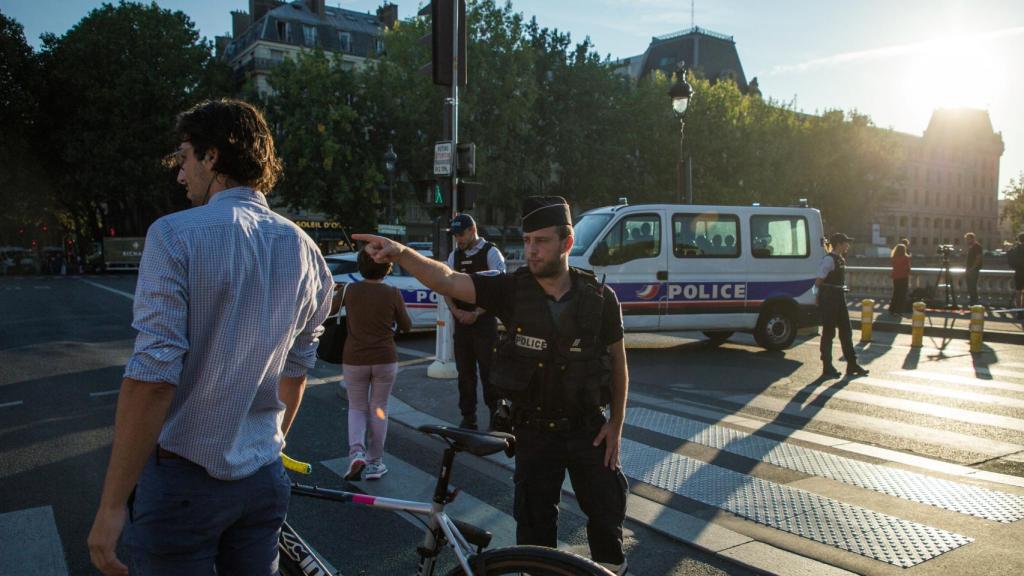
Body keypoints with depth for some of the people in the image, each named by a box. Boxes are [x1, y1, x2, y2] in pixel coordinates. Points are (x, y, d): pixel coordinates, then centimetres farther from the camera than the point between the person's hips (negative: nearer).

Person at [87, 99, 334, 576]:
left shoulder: (176, 235, -16)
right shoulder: (303, 249, 2)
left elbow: (151, 378, -20)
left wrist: (112, 505, -13)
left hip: (181, 478, -5)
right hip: (263, 478, 5)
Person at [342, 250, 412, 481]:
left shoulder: (350, 290, -6)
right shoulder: (392, 293, -10)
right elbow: (406, 326, 2)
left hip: (354, 360, 1)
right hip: (385, 359, -1)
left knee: (357, 407, 17)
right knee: (378, 408, 14)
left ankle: (356, 451, -6)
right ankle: (374, 462, 18)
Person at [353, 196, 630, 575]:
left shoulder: (599, 297, -11)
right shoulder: (512, 289, -12)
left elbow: (617, 361, 0)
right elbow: (447, 280, -24)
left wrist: (616, 423, -2)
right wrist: (401, 253, -41)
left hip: (588, 428, 0)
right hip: (533, 430, 0)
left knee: (606, 512, 14)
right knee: (534, 523, 12)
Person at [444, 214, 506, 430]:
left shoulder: (491, 253, -6)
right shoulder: (454, 255, 11)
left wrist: (476, 314, -15)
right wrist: (456, 311, -6)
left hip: (485, 322, -5)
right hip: (461, 323, 5)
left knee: (488, 372, -1)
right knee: (464, 372, 10)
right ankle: (468, 418, 19)